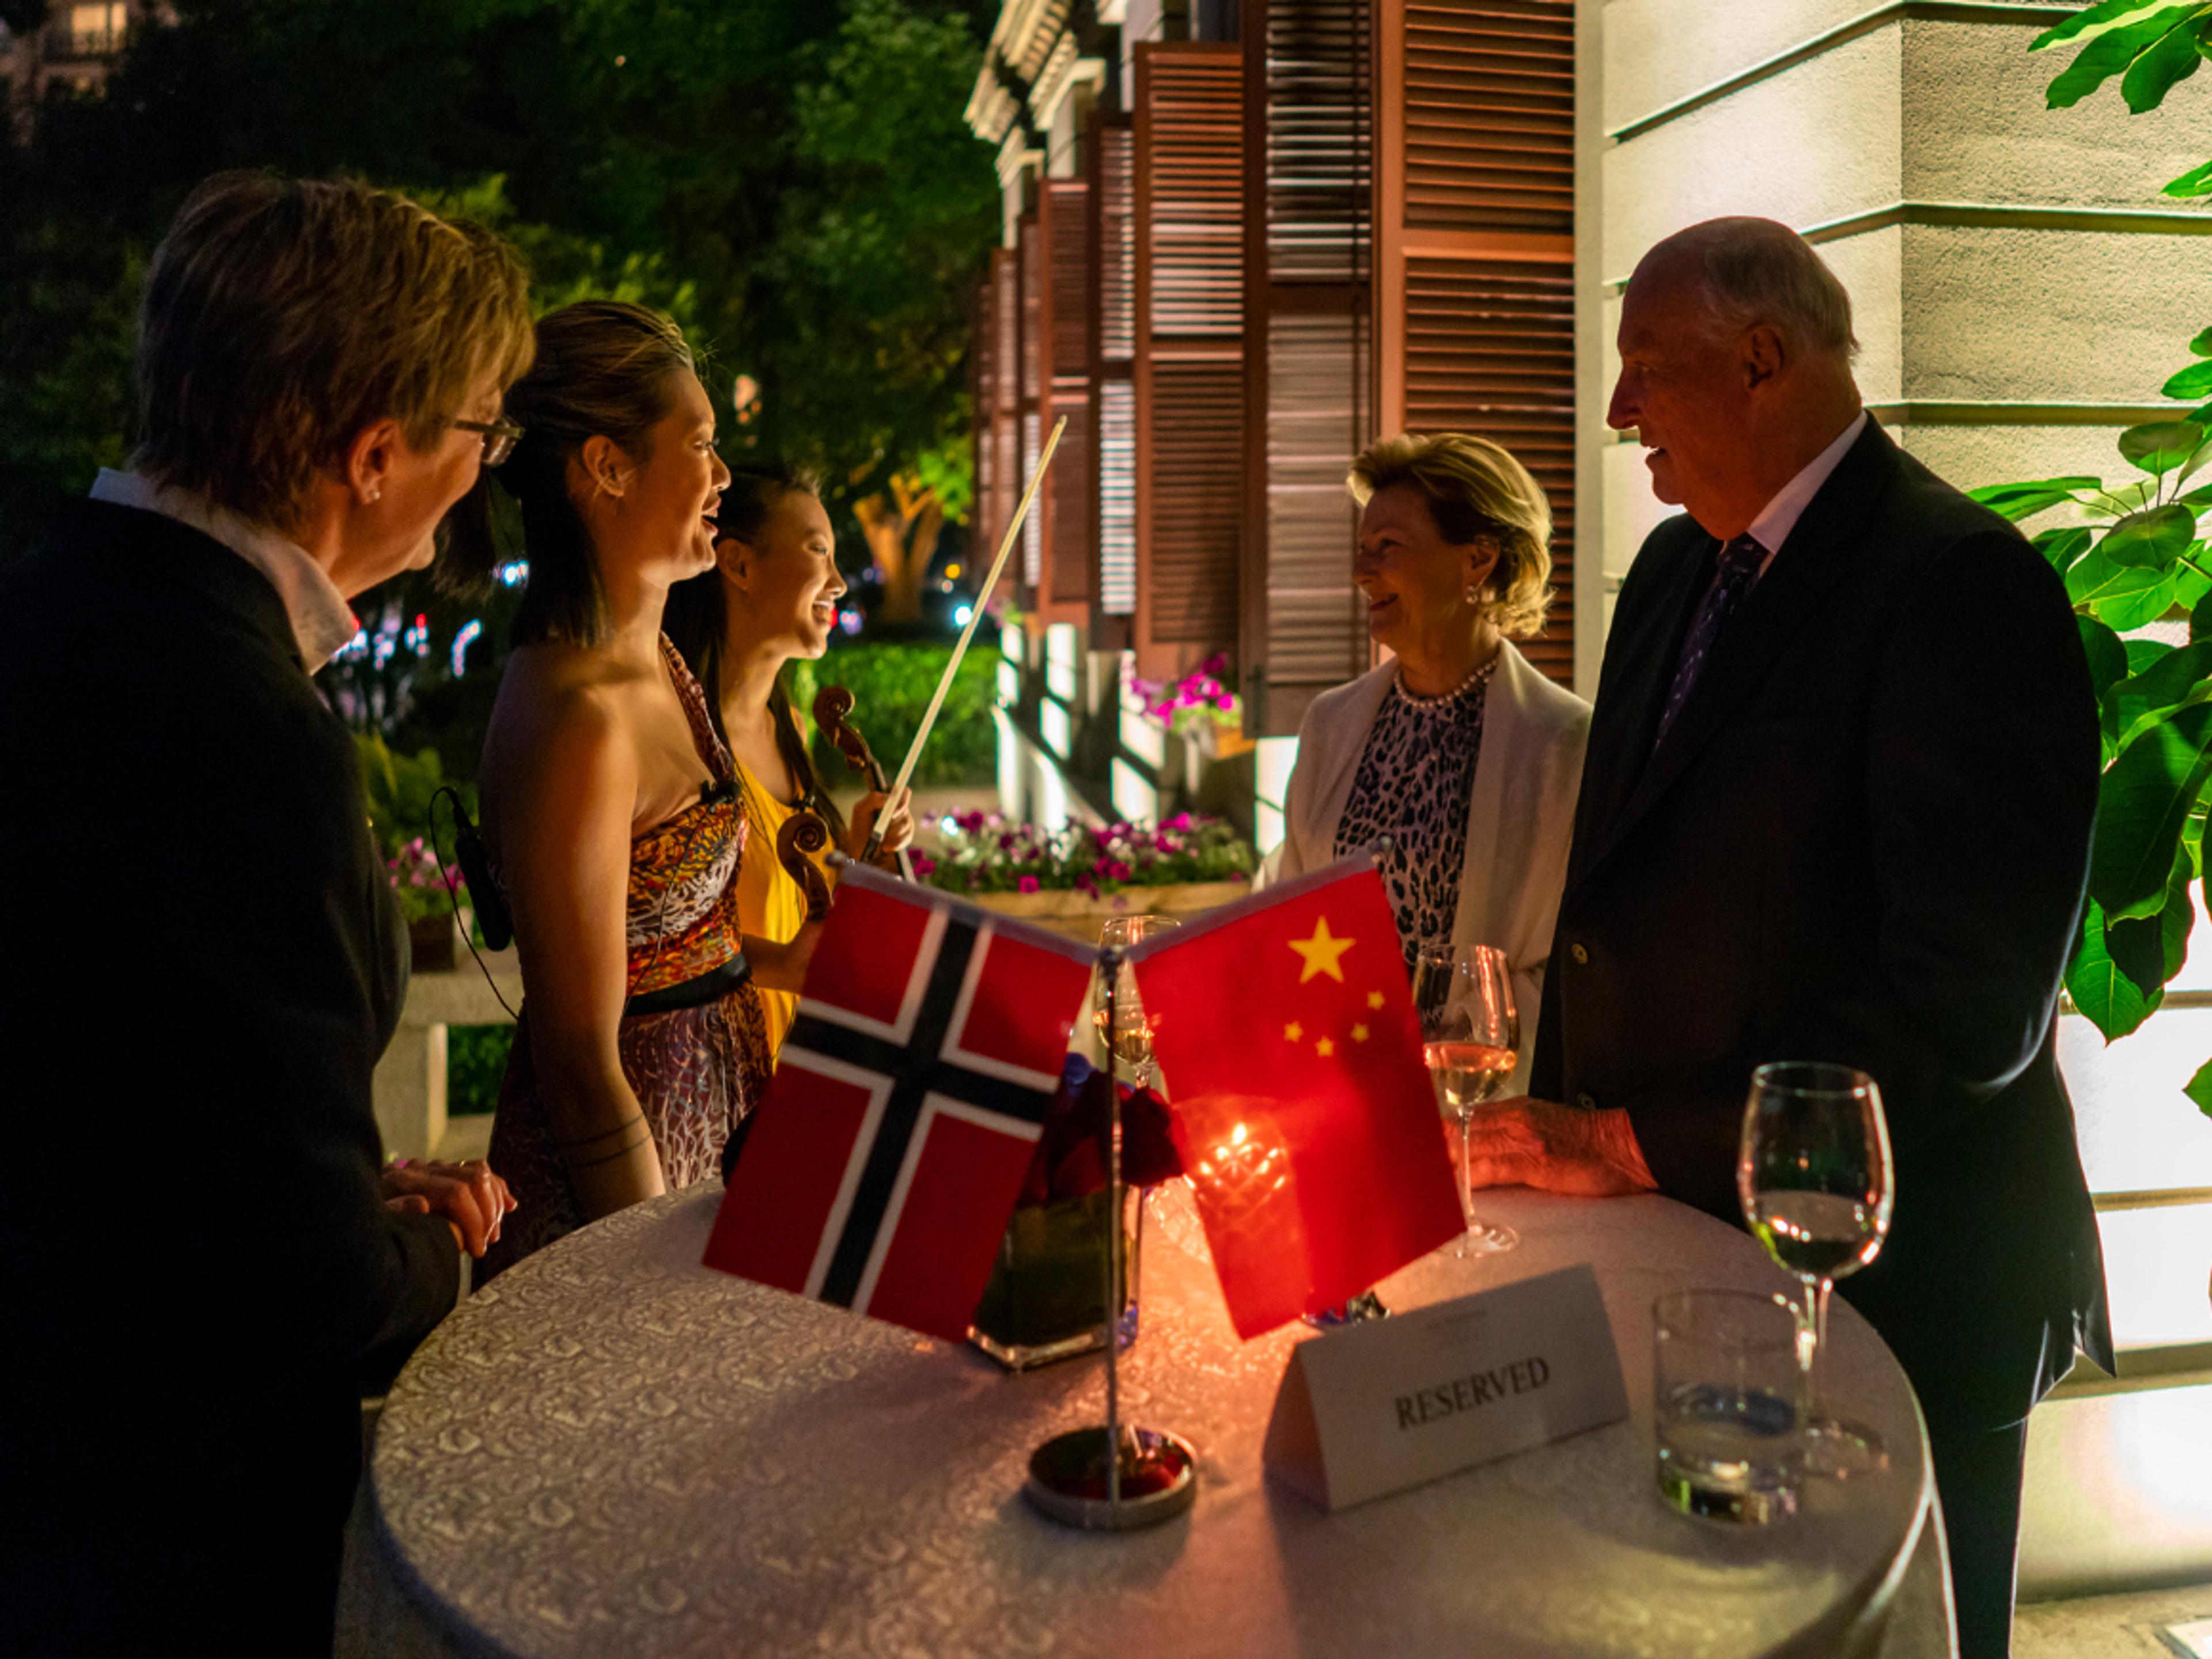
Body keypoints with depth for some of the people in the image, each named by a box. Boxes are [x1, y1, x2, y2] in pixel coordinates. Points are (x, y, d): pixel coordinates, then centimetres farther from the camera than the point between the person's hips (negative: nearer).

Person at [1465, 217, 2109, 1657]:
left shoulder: (1959, 585, -18)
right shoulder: (1676, 566, 8)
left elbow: (1969, 1000, -24)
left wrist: (1644, 1146, -20)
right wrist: (1558, 1112, 3)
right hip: (1677, 1237, 7)